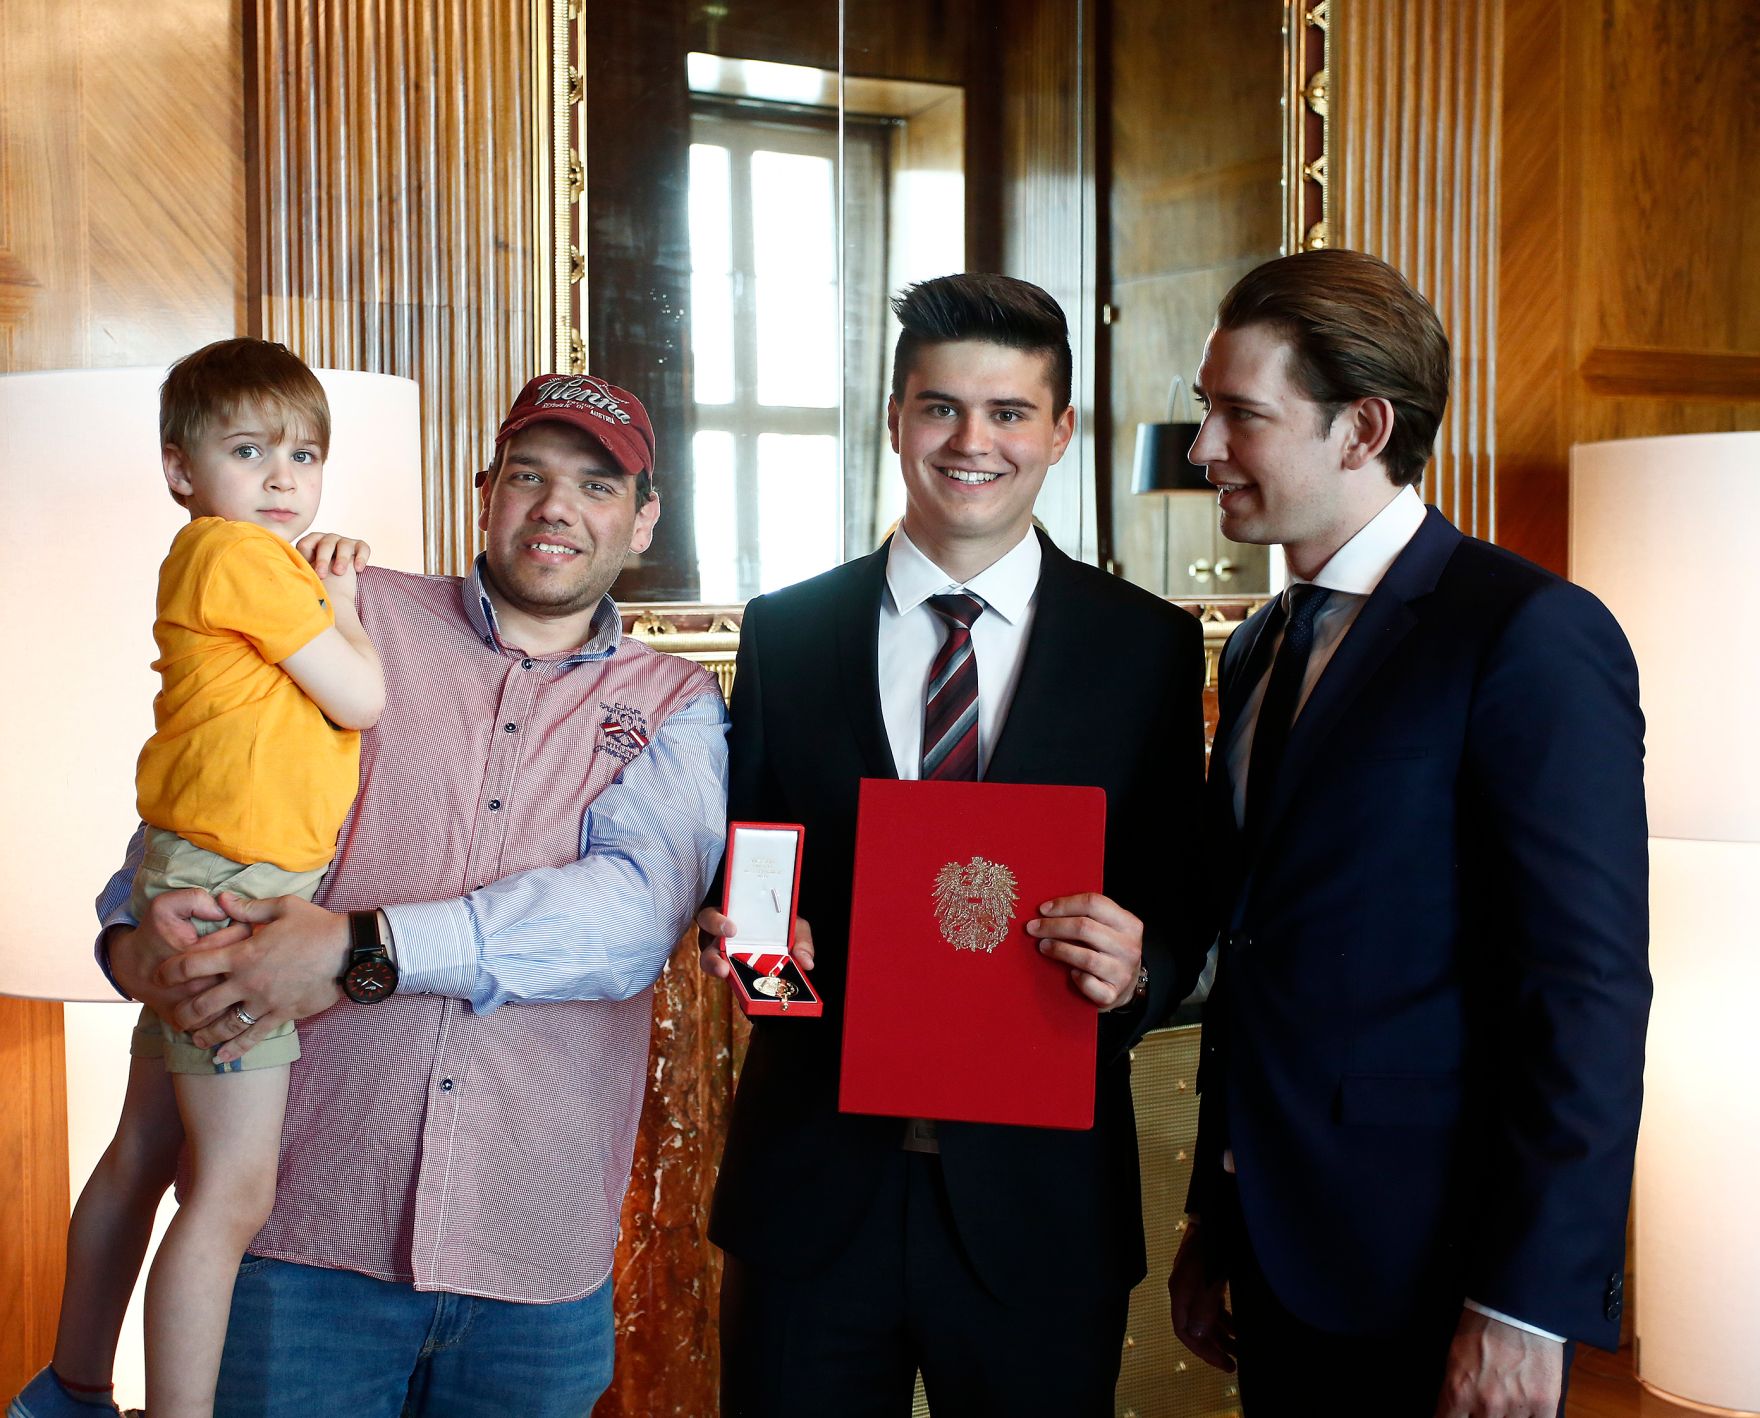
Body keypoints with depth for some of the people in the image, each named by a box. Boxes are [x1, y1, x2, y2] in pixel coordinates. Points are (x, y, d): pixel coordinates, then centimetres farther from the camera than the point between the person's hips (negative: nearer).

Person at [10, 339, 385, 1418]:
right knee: (236, 1187, -8)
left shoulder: (253, 558, 16)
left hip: (200, 885, 10)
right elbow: (361, 699, -13)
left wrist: (331, 593, 9)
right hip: (226, 886, -10)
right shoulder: (238, 554, -13)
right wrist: (341, 604, 1)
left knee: (145, 1153, 20)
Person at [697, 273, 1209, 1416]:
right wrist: (732, 929, -13)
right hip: (810, 1185, 1)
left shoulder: (1150, 646, 0)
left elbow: (1185, 911, 2)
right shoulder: (786, 631, 4)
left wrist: (1136, 970, -19)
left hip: (1039, 1197, 0)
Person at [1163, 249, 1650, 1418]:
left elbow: (1589, 993, -17)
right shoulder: (1263, 651, 10)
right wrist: (1214, 1221, 14)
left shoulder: (1531, 635, -13)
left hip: (1439, 1280, -7)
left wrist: (1526, 1309, -18)